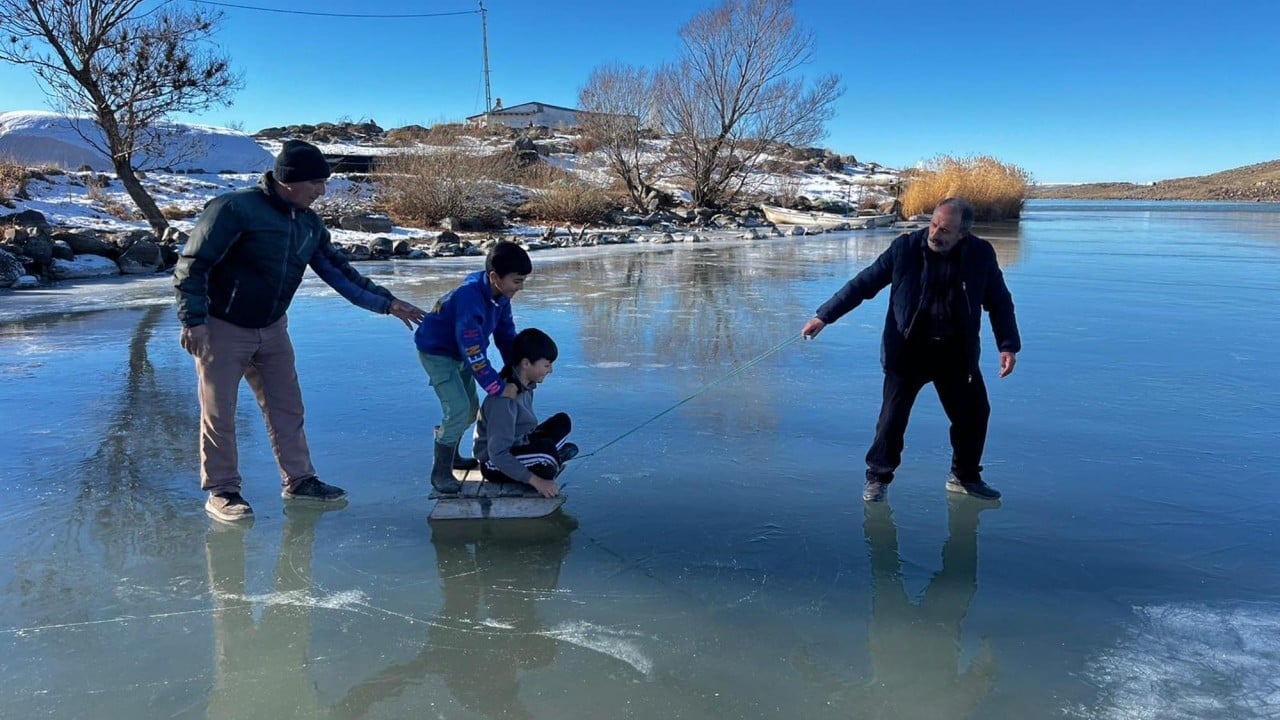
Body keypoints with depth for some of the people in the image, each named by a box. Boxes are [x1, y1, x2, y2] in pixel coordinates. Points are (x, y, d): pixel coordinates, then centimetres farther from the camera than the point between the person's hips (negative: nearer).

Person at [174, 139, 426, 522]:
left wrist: (387, 303, 7)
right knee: (219, 415, 2)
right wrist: (194, 322, -24)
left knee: (287, 408, 11)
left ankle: (299, 480, 24)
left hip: (272, 330, 7)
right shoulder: (234, 209, -20)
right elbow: (191, 267, -19)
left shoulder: (309, 223, 2)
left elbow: (337, 270, 11)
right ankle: (221, 491, 17)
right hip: (222, 330, -7)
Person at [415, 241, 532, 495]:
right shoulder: (470, 299, -38)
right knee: (458, 410, -17)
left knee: (471, 408, 16)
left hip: (459, 351, 9)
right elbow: (474, 354, -37)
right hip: (436, 352, -9)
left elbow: (506, 334, 0)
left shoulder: (499, 294, -12)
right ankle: (440, 472, -3)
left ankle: (450, 455, 38)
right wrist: (498, 388, -30)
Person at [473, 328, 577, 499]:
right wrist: (536, 481, -33)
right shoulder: (504, 399, -30)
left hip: (516, 448, 9)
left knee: (562, 422, 7)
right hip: (495, 464, -9)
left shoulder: (525, 385, -3)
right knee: (546, 448, -32)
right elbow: (498, 454, -32)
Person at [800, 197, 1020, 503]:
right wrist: (824, 316, -10)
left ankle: (964, 477, 31)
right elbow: (863, 283, -6)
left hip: (956, 352, 3)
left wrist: (1008, 345, -3)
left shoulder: (981, 254, -5)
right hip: (908, 349, -2)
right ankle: (878, 477, 18)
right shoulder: (905, 247, -10)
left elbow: (999, 301, 6)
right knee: (893, 415, -2)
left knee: (974, 414, 9)